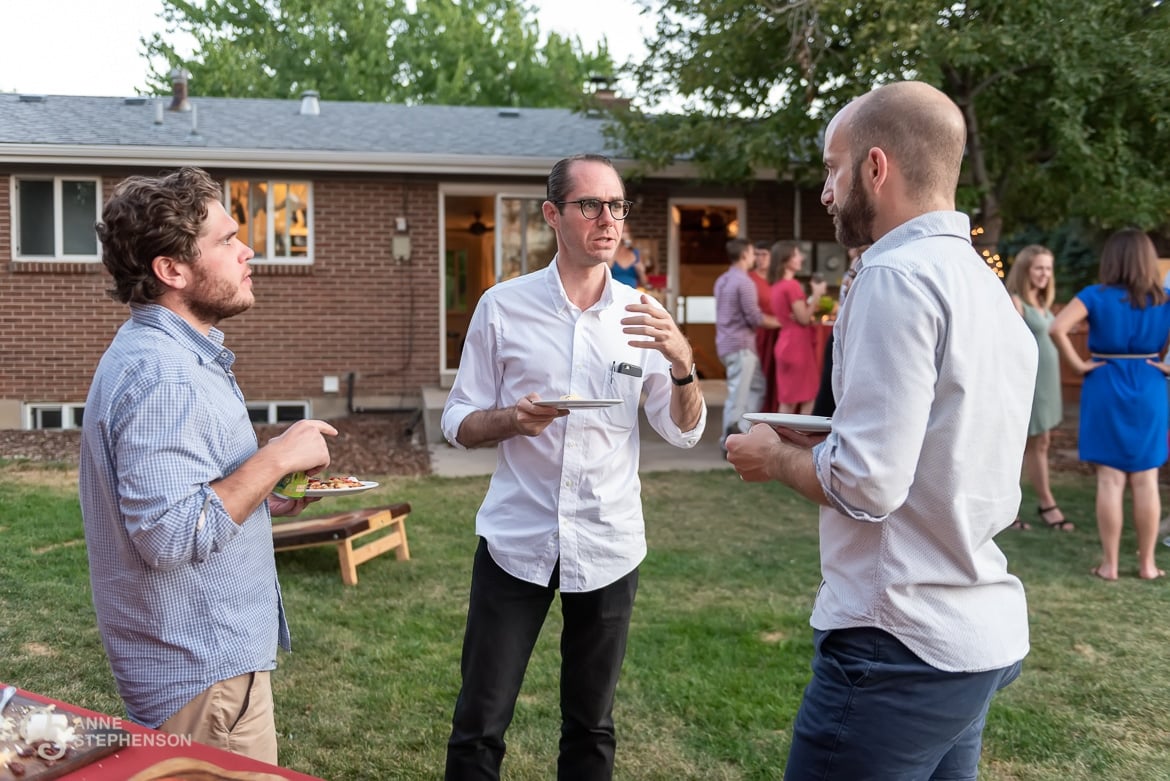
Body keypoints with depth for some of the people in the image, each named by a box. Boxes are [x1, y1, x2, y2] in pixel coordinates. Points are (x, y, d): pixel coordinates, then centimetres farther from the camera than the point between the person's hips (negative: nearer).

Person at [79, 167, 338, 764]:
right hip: (204, 672, -10)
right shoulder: (162, 375, -25)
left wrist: (265, 499, 7)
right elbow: (170, 535, -31)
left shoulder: (159, 351, 9)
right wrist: (277, 458, -24)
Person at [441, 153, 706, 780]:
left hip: (608, 545, 2)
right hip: (514, 540, -1)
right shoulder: (502, 306, -2)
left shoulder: (641, 315, 2)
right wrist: (512, 420, -19)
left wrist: (682, 365, -19)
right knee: (478, 726, 5)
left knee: (591, 727, 14)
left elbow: (684, 433, 0)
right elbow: (458, 422, 1)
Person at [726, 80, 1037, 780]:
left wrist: (779, 457, -4)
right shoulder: (988, 286, 11)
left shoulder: (899, 276, -17)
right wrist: (821, 444, 13)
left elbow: (866, 484, -23)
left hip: (903, 649, -9)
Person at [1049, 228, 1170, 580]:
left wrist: (1077, 364, -10)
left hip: (1106, 391, -2)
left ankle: (1109, 564, 7)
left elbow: (1057, 328, -21)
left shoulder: (1096, 296, -7)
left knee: (1110, 480, 2)